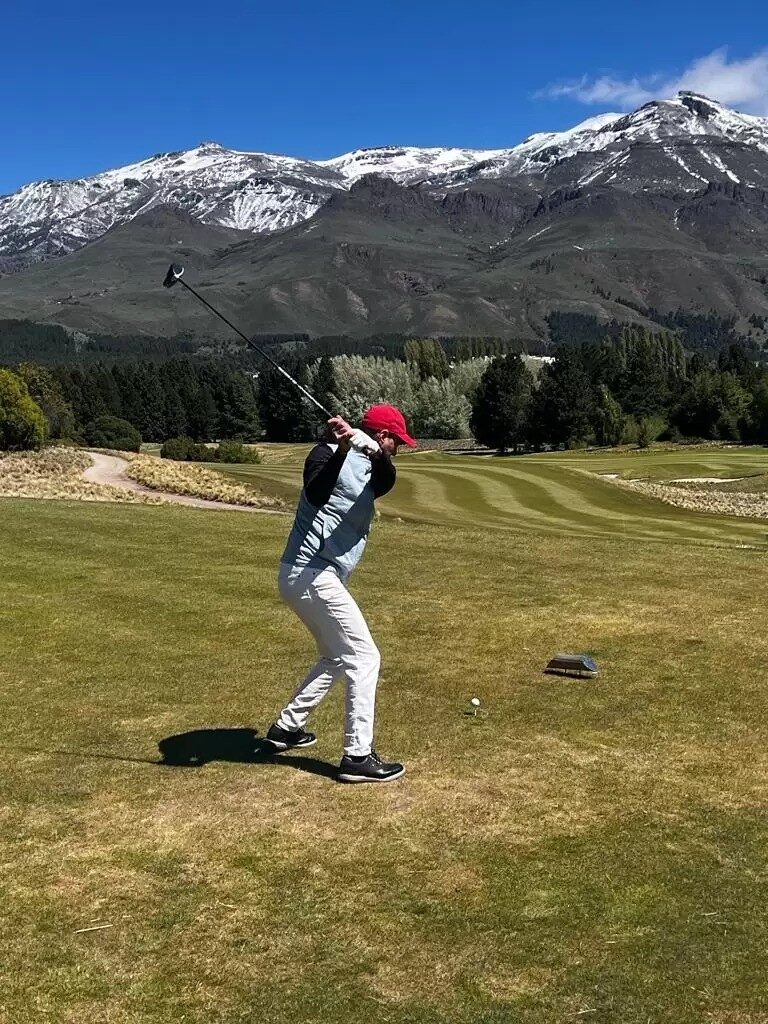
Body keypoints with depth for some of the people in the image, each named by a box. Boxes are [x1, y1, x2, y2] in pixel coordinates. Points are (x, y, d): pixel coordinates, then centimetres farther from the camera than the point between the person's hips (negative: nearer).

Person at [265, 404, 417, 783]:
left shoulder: (372, 467, 13)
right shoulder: (328, 454, -9)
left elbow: (387, 480, -12)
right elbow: (316, 496, -30)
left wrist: (373, 451, -34)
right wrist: (342, 449, -42)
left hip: (315, 579, 10)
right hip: (311, 576, -10)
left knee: (337, 658, 24)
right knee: (364, 657, -6)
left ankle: (286, 727, 31)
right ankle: (357, 756, -3)